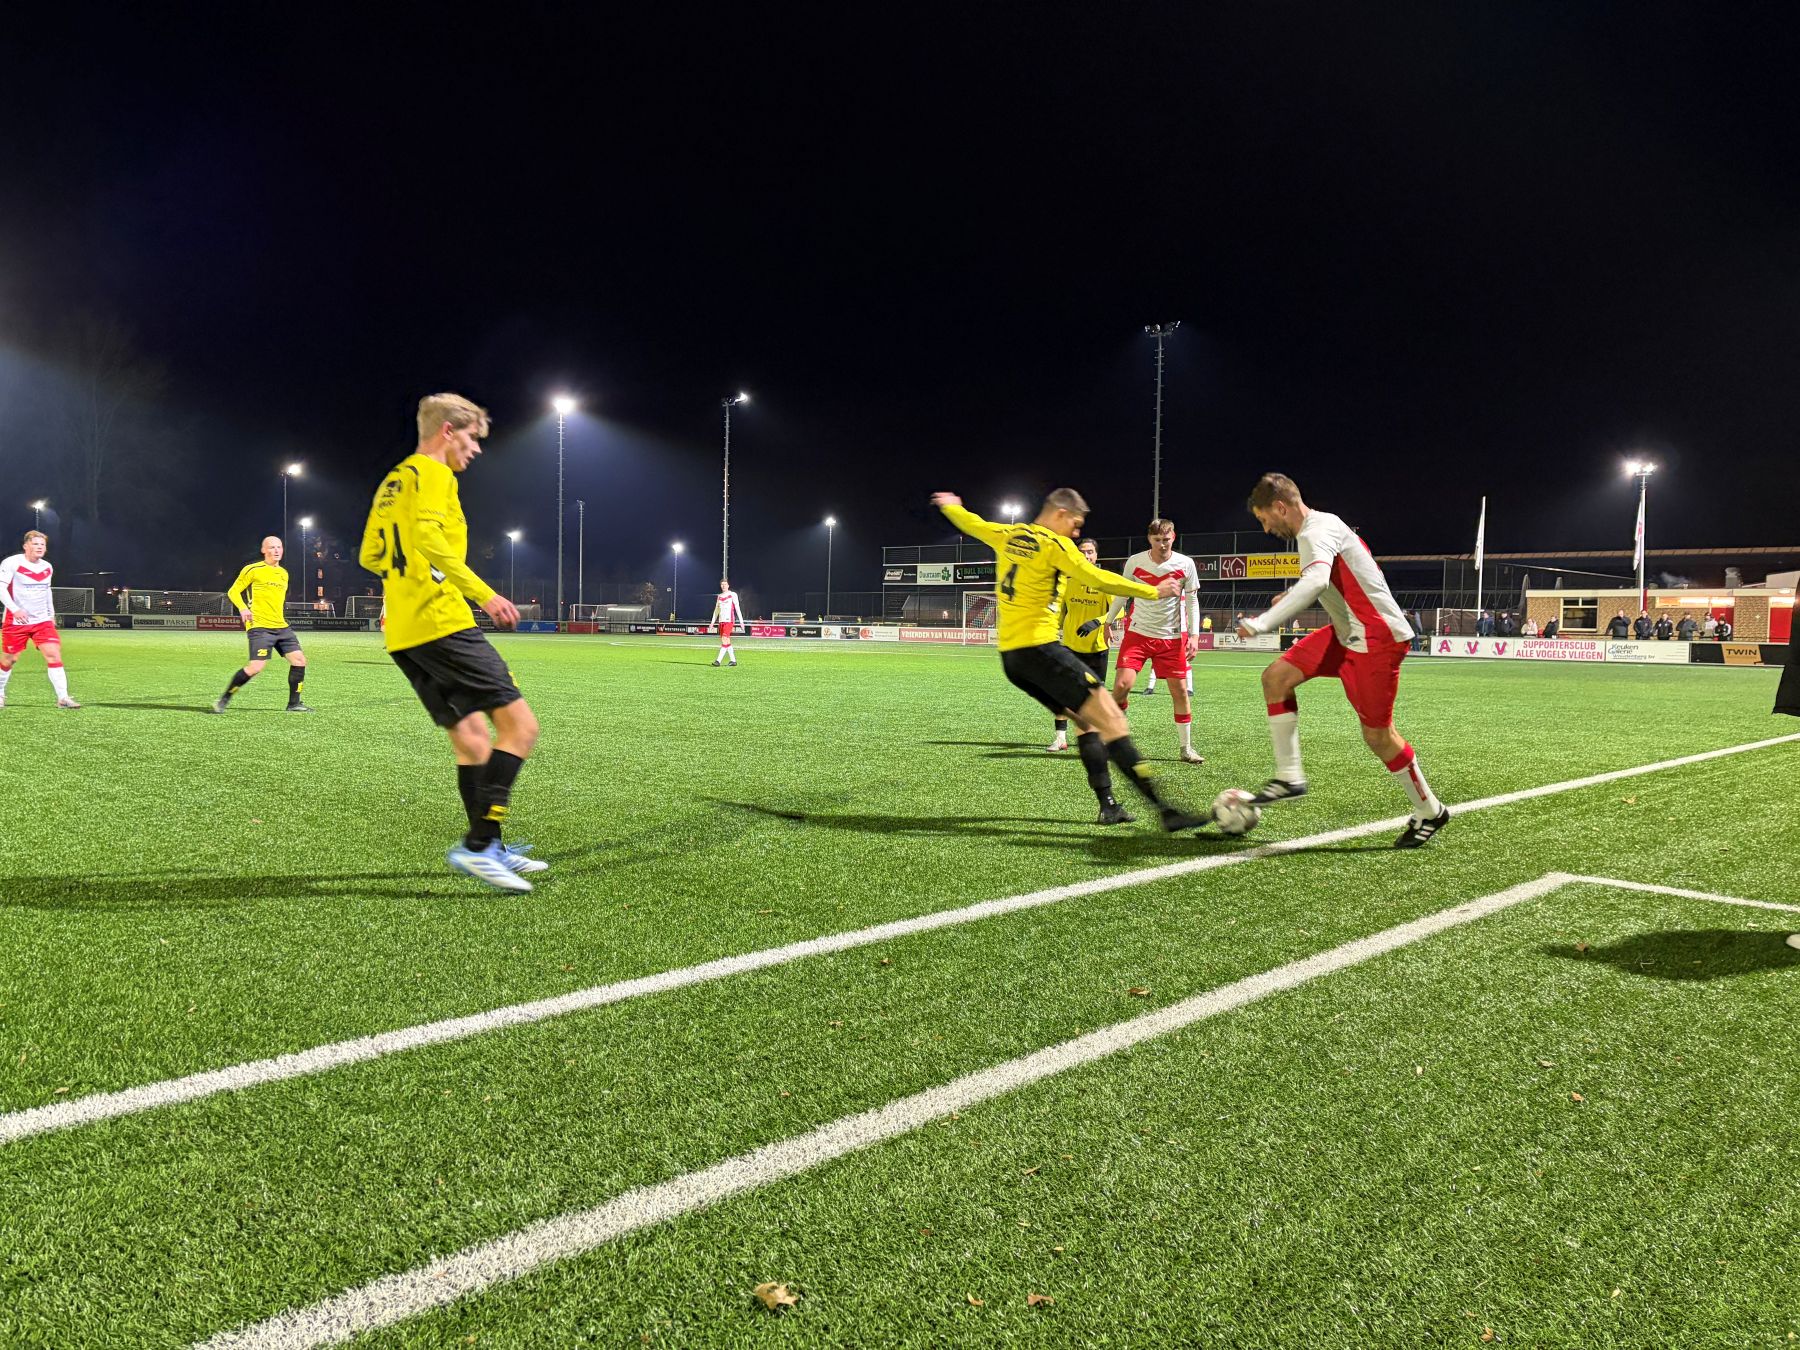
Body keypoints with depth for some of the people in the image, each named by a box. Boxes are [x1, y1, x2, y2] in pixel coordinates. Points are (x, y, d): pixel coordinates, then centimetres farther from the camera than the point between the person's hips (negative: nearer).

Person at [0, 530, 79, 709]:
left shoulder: (47, 567, 8)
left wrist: (52, 614, 21)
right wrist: (15, 609, -26)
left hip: (42, 621, 4)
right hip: (16, 621, -4)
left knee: (53, 655, -11)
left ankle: (62, 698, -13)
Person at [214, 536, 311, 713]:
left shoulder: (284, 573, 18)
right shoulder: (253, 570, -2)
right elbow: (233, 591, 0)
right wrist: (243, 608, -16)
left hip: (281, 627, 7)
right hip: (259, 627, -7)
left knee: (299, 660, -2)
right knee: (256, 667, -17)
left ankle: (293, 704, 8)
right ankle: (223, 700, -1)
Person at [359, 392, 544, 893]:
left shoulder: (390, 483, 24)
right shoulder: (433, 474, -4)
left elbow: (370, 556, 25)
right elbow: (428, 537, -21)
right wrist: (485, 594, -23)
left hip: (403, 635, 10)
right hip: (442, 622, -10)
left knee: (470, 735, 12)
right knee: (519, 724, -11)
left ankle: (489, 849, 14)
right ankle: (478, 845, -16)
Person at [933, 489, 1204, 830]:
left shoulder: (1007, 536, 15)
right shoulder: (1055, 545, -7)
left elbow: (971, 523, 33)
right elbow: (1101, 580, -14)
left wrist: (949, 505, 54)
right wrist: (1154, 591, -6)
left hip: (1009, 656, 9)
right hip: (1039, 648, -9)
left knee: (1087, 722, 18)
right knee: (1112, 720, -14)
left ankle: (1108, 805, 14)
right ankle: (1165, 809, -21)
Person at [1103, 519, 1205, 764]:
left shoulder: (1185, 564, -5)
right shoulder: (1134, 561, -4)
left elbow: (1192, 602, 2)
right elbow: (1122, 594, 10)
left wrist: (1194, 635, -6)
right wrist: (1107, 622, 13)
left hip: (1172, 637, 0)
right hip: (1137, 633, 0)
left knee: (1180, 690, 0)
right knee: (1122, 684, -13)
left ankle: (1186, 748, 13)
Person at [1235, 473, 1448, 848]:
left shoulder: (1316, 532, -19)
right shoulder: (1324, 524, 12)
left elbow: (1315, 581, -39)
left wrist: (1264, 622, -42)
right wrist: (1292, 599, 21)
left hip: (1376, 640, -10)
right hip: (1347, 634, 10)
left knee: (1377, 735, -2)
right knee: (1275, 677, -1)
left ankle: (1430, 812, 19)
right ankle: (1289, 776, 3)